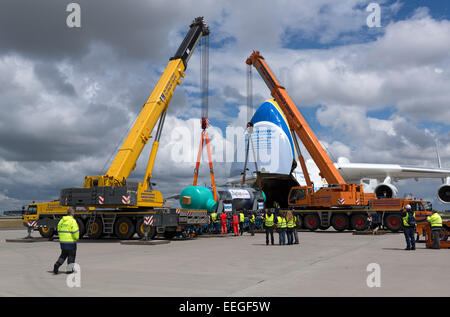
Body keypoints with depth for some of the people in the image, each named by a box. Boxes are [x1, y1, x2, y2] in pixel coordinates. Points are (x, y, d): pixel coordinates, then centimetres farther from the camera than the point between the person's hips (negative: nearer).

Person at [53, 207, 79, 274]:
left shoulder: (61, 220, 8)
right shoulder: (72, 221, -14)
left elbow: (59, 230, 13)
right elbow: (75, 231, -18)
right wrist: (76, 238, -1)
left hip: (62, 241, 6)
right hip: (71, 241, -6)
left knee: (63, 254, 19)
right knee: (71, 255, 8)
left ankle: (57, 264, -2)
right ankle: (70, 269, 11)